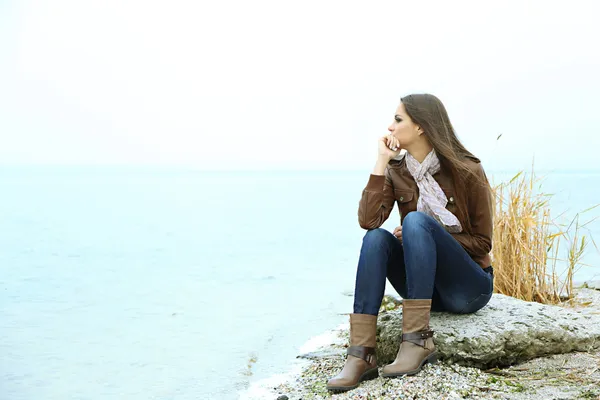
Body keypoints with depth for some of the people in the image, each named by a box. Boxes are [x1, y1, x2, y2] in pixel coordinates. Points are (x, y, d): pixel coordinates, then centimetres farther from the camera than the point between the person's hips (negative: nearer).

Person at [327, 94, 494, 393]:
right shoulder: (396, 171, 2)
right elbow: (368, 220, -14)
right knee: (376, 237, -25)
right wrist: (381, 161, -15)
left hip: (468, 287, -4)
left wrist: (420, 236, -16)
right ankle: (361, 354, -34)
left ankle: (418, 340, -34)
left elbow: (482, 243, -7)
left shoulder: (466, 171, -9)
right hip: (424, 285, 4)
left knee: (416, 221, -29)